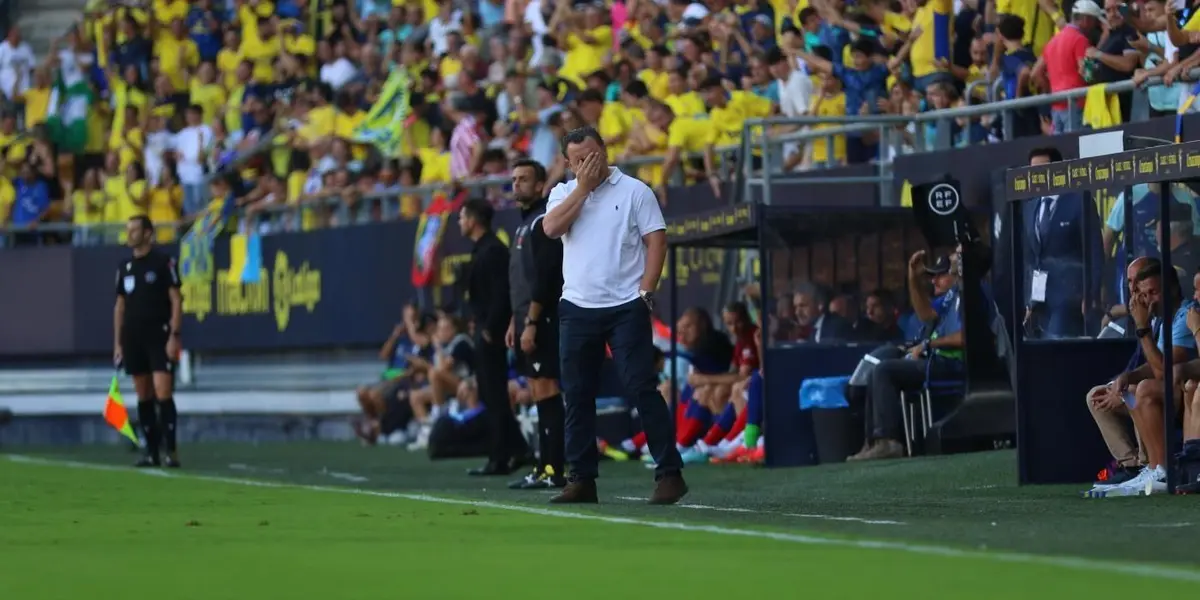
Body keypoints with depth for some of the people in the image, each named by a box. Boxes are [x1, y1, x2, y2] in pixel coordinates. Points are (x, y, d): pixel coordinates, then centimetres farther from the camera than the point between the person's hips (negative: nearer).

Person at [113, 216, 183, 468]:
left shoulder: (163, 262, -3)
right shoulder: (125, 267, 14)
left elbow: (176, 301, -6)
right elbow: (120, 307, 17)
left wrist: (174, 336, -13)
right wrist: (117, 343, 13)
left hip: (159, 336, -6)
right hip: (133, 338, 6)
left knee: (163, 394, -12)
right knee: (144, 397, 6)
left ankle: (172, 451, -12)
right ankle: (152, 452, 9)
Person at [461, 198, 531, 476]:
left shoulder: (493, 250, -15)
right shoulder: (482, 249, 15)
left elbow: (501, 293, -22)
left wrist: (490, 328, -20)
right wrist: (482, 327, 14)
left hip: (491, 332, -10)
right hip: (484, 330, 10)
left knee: (494, 394, -6)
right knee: (491, 393, 13)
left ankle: (500, 458, -2)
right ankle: (516, 450, 15)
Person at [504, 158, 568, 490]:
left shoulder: (542, 222, -11)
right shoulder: (525, 222, 19)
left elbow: (543, 278, -18)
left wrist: (531, 323, -21)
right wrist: (515, 321, 20)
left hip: (541, 320, -10)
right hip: (527, 318, 10)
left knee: (545, 390, -10)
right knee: (539, 392, 9)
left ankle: (555, 470, -11)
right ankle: (545, 467, 10)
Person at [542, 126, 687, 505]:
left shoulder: (634, 191, 1)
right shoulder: (564, 194, 12)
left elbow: (656, 241, -2)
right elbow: (551, 228, -7)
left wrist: (645, 293, -11)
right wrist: (583, 187, -6)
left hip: (626, 309, -4)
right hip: (577, 310, 4)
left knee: (641, 388, -9)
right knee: (577, 395, 4)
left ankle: (669, 473, -7)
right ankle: (582, 479, 10)